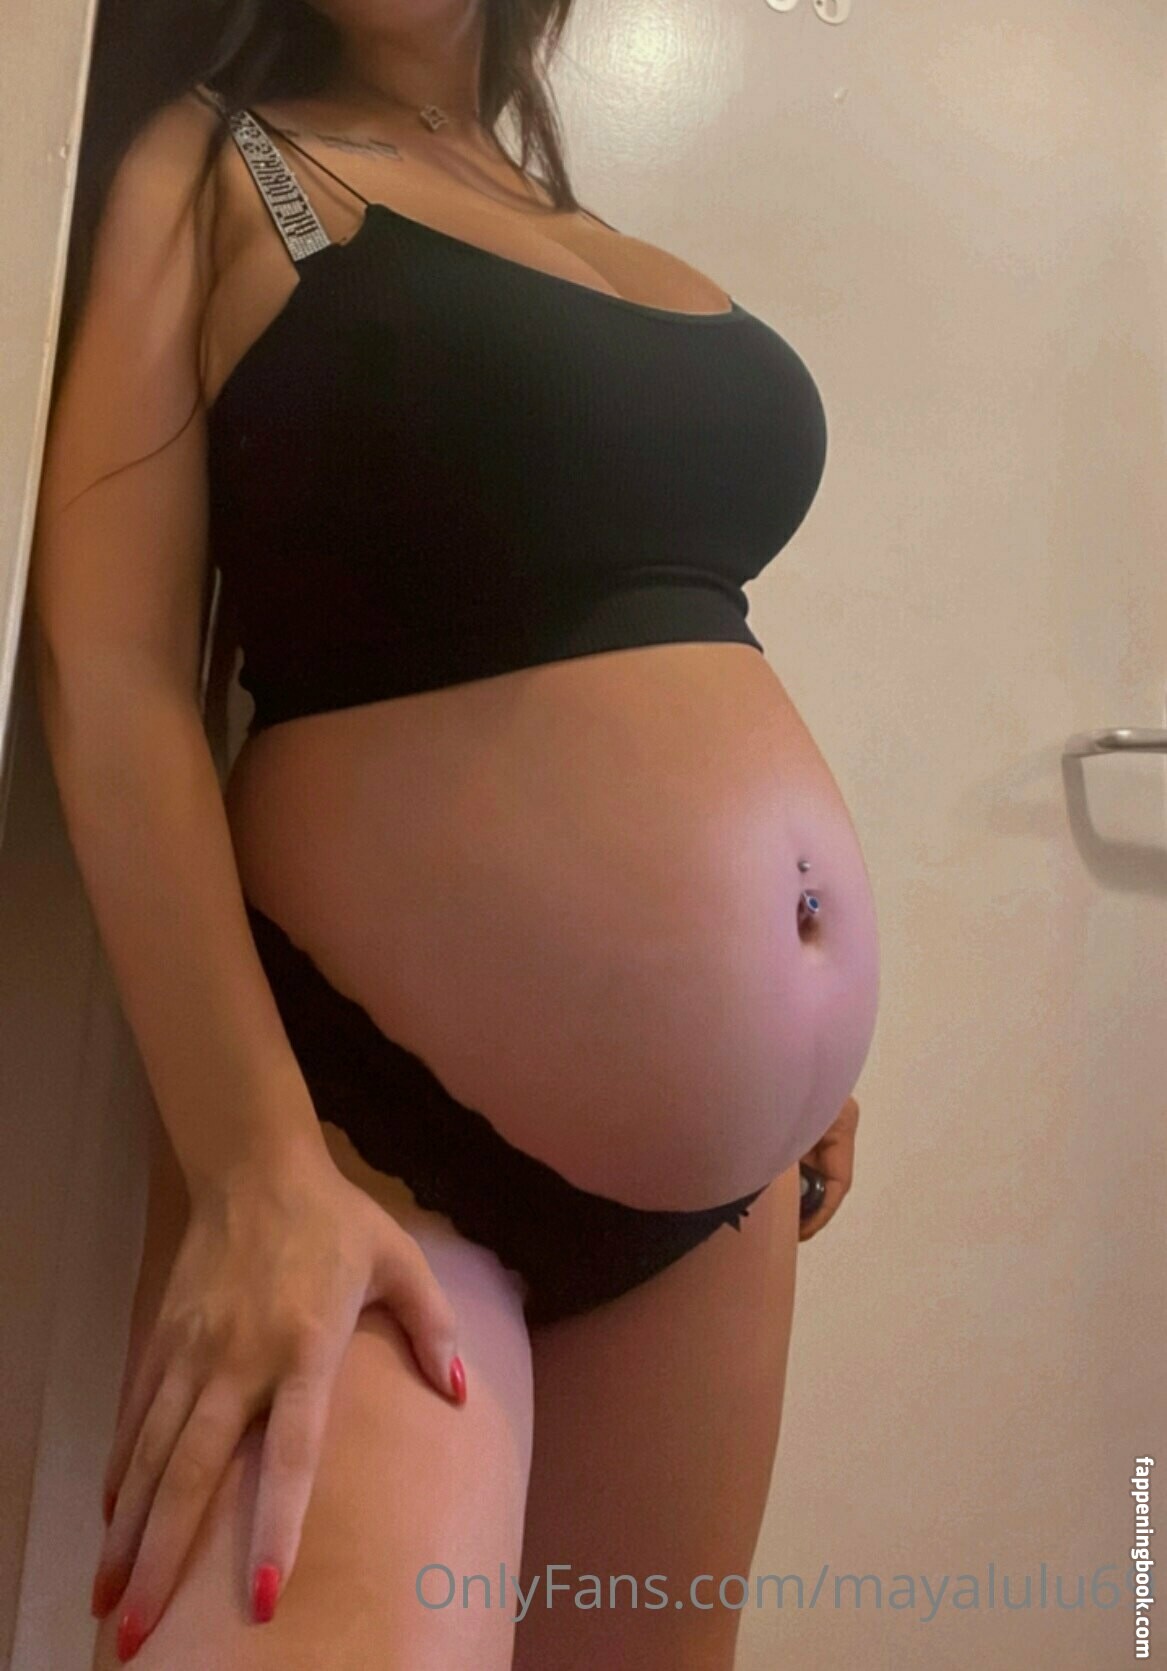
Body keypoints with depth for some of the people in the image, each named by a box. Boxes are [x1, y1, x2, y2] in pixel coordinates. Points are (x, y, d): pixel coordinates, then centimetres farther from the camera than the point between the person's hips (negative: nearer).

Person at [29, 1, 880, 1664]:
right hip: (379, 1122, -6)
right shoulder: (213, 170, 1)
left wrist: (797, 1048, 18)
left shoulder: (611, 248, 17)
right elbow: (108, 669, -10)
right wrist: (257, 1156, -21)